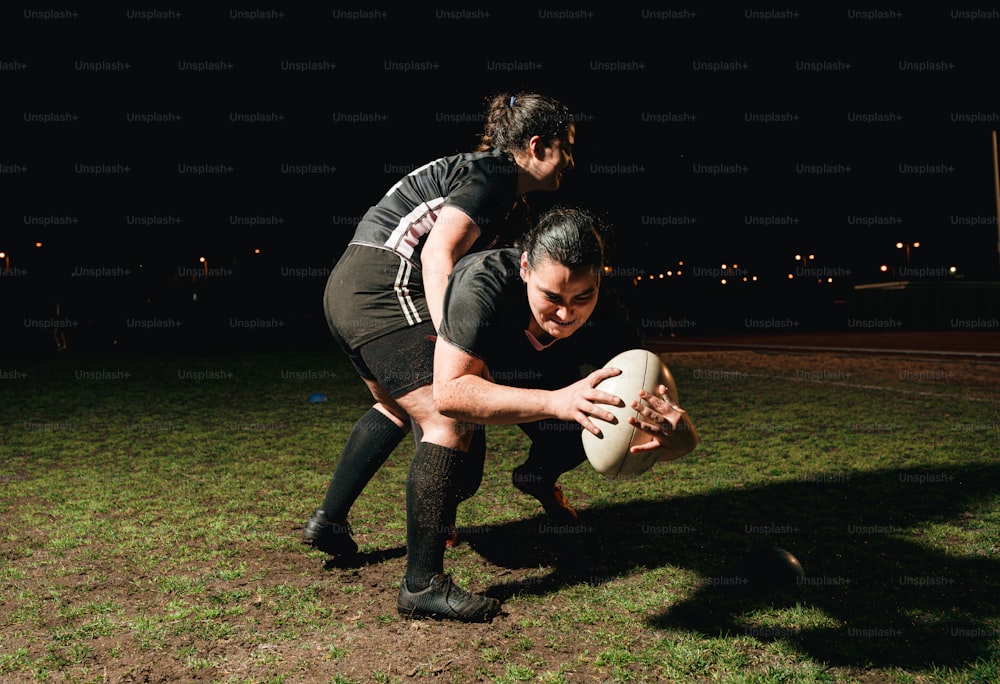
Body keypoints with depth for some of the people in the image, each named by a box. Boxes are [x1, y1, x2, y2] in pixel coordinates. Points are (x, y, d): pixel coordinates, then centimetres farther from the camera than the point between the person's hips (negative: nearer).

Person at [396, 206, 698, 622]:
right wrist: (555, 402, -65)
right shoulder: (484, 281, -43)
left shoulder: (605, 315, -33)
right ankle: (421, 586, -24)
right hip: (438, 351, -4)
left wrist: (673, 429, -62)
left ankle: (534, 477, 26)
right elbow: (449, 392, -53)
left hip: (525, 367, 4)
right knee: (454, 424, -33)